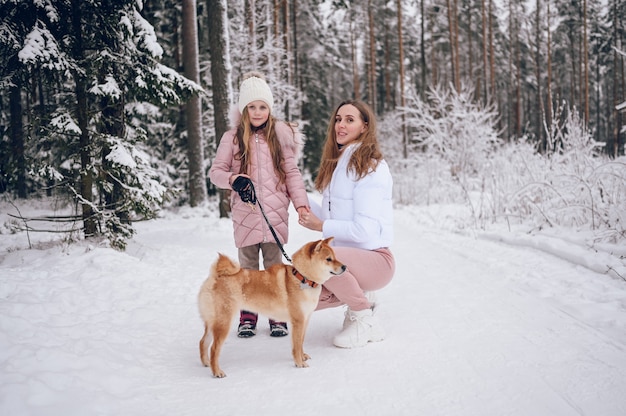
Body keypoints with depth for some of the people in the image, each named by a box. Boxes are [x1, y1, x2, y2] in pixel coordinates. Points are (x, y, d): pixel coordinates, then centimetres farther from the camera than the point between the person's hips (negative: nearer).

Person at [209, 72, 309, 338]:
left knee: (274, 265, 4)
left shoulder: (280, 135, 4)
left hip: (275, 213, 0)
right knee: (248, 265, 6)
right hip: (245, 214, 0)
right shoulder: (232, 138, 3)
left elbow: (291, 172, 5)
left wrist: (300, 202, -4)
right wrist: (232, 179, -15)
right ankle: (247, 315, 17)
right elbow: (215, 171, 6)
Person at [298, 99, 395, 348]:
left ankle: (364, 316, -11)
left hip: (374, 259, -8)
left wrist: (321, 226, -12)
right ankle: (359, 296, 15)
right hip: (345, 256, 8)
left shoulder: (371, 167, -14)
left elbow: (364, 229, -21)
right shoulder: (336, 164, 12)